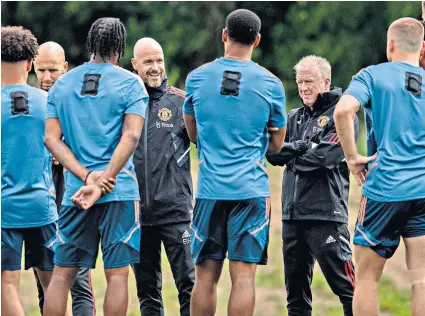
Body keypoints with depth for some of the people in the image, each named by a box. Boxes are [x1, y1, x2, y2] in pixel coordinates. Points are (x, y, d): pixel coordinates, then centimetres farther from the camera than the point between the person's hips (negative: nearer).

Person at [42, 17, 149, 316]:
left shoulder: (62, 84, 9)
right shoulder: (130, 83, -2)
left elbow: (52, 139, 2)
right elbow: (131, 136, -13)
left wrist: (87, 176, -7)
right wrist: (101, 183, -16)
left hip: (74, 190, 3)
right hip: (119, 190, -3)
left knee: (62, 274, 7)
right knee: (117, 274, 0)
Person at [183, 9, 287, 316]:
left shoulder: (197, 78, 4)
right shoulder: (271, 84, 0)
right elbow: (276, 145, 10)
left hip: (210, 188, 2)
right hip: (251, 188, -2)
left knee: (206, 276, 6)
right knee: (243, 275, -3)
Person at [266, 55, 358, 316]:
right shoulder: (295, 117, 16)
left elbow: (326, 155, -16)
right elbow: (276, 155, 3)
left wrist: (289, 150, -3)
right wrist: (303, 148, -14)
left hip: (326, 214, -7)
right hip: (293, 213, 7)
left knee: (344, 283, -9)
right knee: (296, 287, 12)